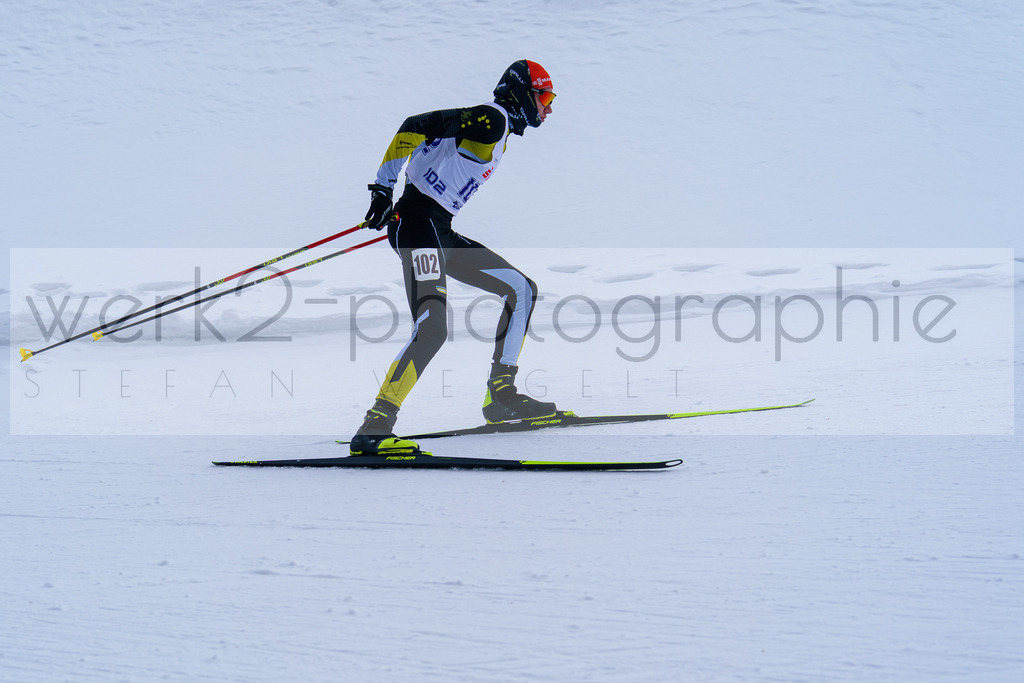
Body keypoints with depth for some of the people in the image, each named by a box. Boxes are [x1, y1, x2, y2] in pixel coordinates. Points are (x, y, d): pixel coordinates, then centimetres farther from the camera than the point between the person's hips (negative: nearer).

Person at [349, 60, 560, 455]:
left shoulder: (500, 130, 22)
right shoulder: (492, 119, -9)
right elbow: (416, 126, -17)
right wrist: (384, 189, -18)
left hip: (440, 231, 11)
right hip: (419, 222, -11)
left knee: (522, 289, 15)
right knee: (431, 330, -25)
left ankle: (501, 397, 17)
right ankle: (375, 427, -30)